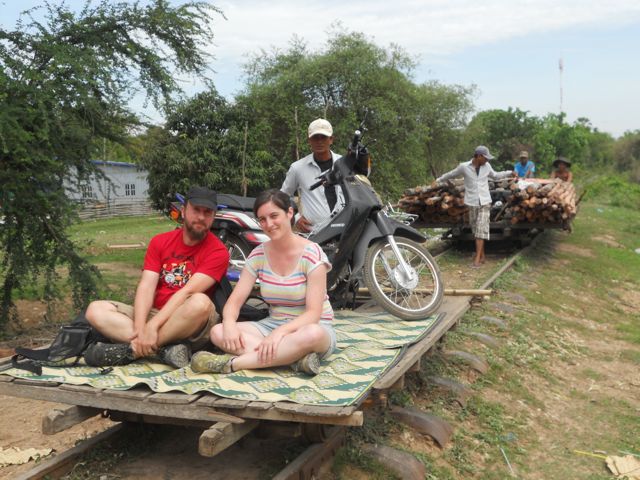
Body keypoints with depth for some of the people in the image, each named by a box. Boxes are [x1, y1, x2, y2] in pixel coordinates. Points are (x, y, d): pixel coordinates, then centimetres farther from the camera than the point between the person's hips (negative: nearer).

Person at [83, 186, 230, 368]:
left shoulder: (217, 251, -7)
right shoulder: (160, 241, 6)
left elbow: (188, 292, -18)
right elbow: (146, 287, -5)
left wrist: (152, 326, -26)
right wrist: (140, 329, -21)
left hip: (190, 328, -4)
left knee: (200, 303, -37)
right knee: (96, 310, -14)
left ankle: (131, 349, -27)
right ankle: (167, 348, -29)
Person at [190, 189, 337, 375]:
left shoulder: (311, 253, -13)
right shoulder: (258, 255, 1)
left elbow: (313, 313, -18)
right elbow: (235, 299, -3)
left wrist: (280, 332, -34)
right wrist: (229, 324, -26)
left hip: (308, 326, -4)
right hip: (272, 324, 5)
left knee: (312, 334, -41)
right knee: (218, 332, -20)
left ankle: (231, 363, -35)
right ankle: (297, 358, -31)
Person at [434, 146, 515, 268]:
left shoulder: (486, 166, 4)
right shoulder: (464, 167, -6)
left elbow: (495, 176, 23)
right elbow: (451, 174, 11)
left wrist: (509, 173, 21)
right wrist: (439, 180, 18)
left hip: (485, 203, 1)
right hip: (472, 203, -1)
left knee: (481, 230, -7)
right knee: (476, 230, 5)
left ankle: (477, 258, -10)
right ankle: (482, 256, 15)